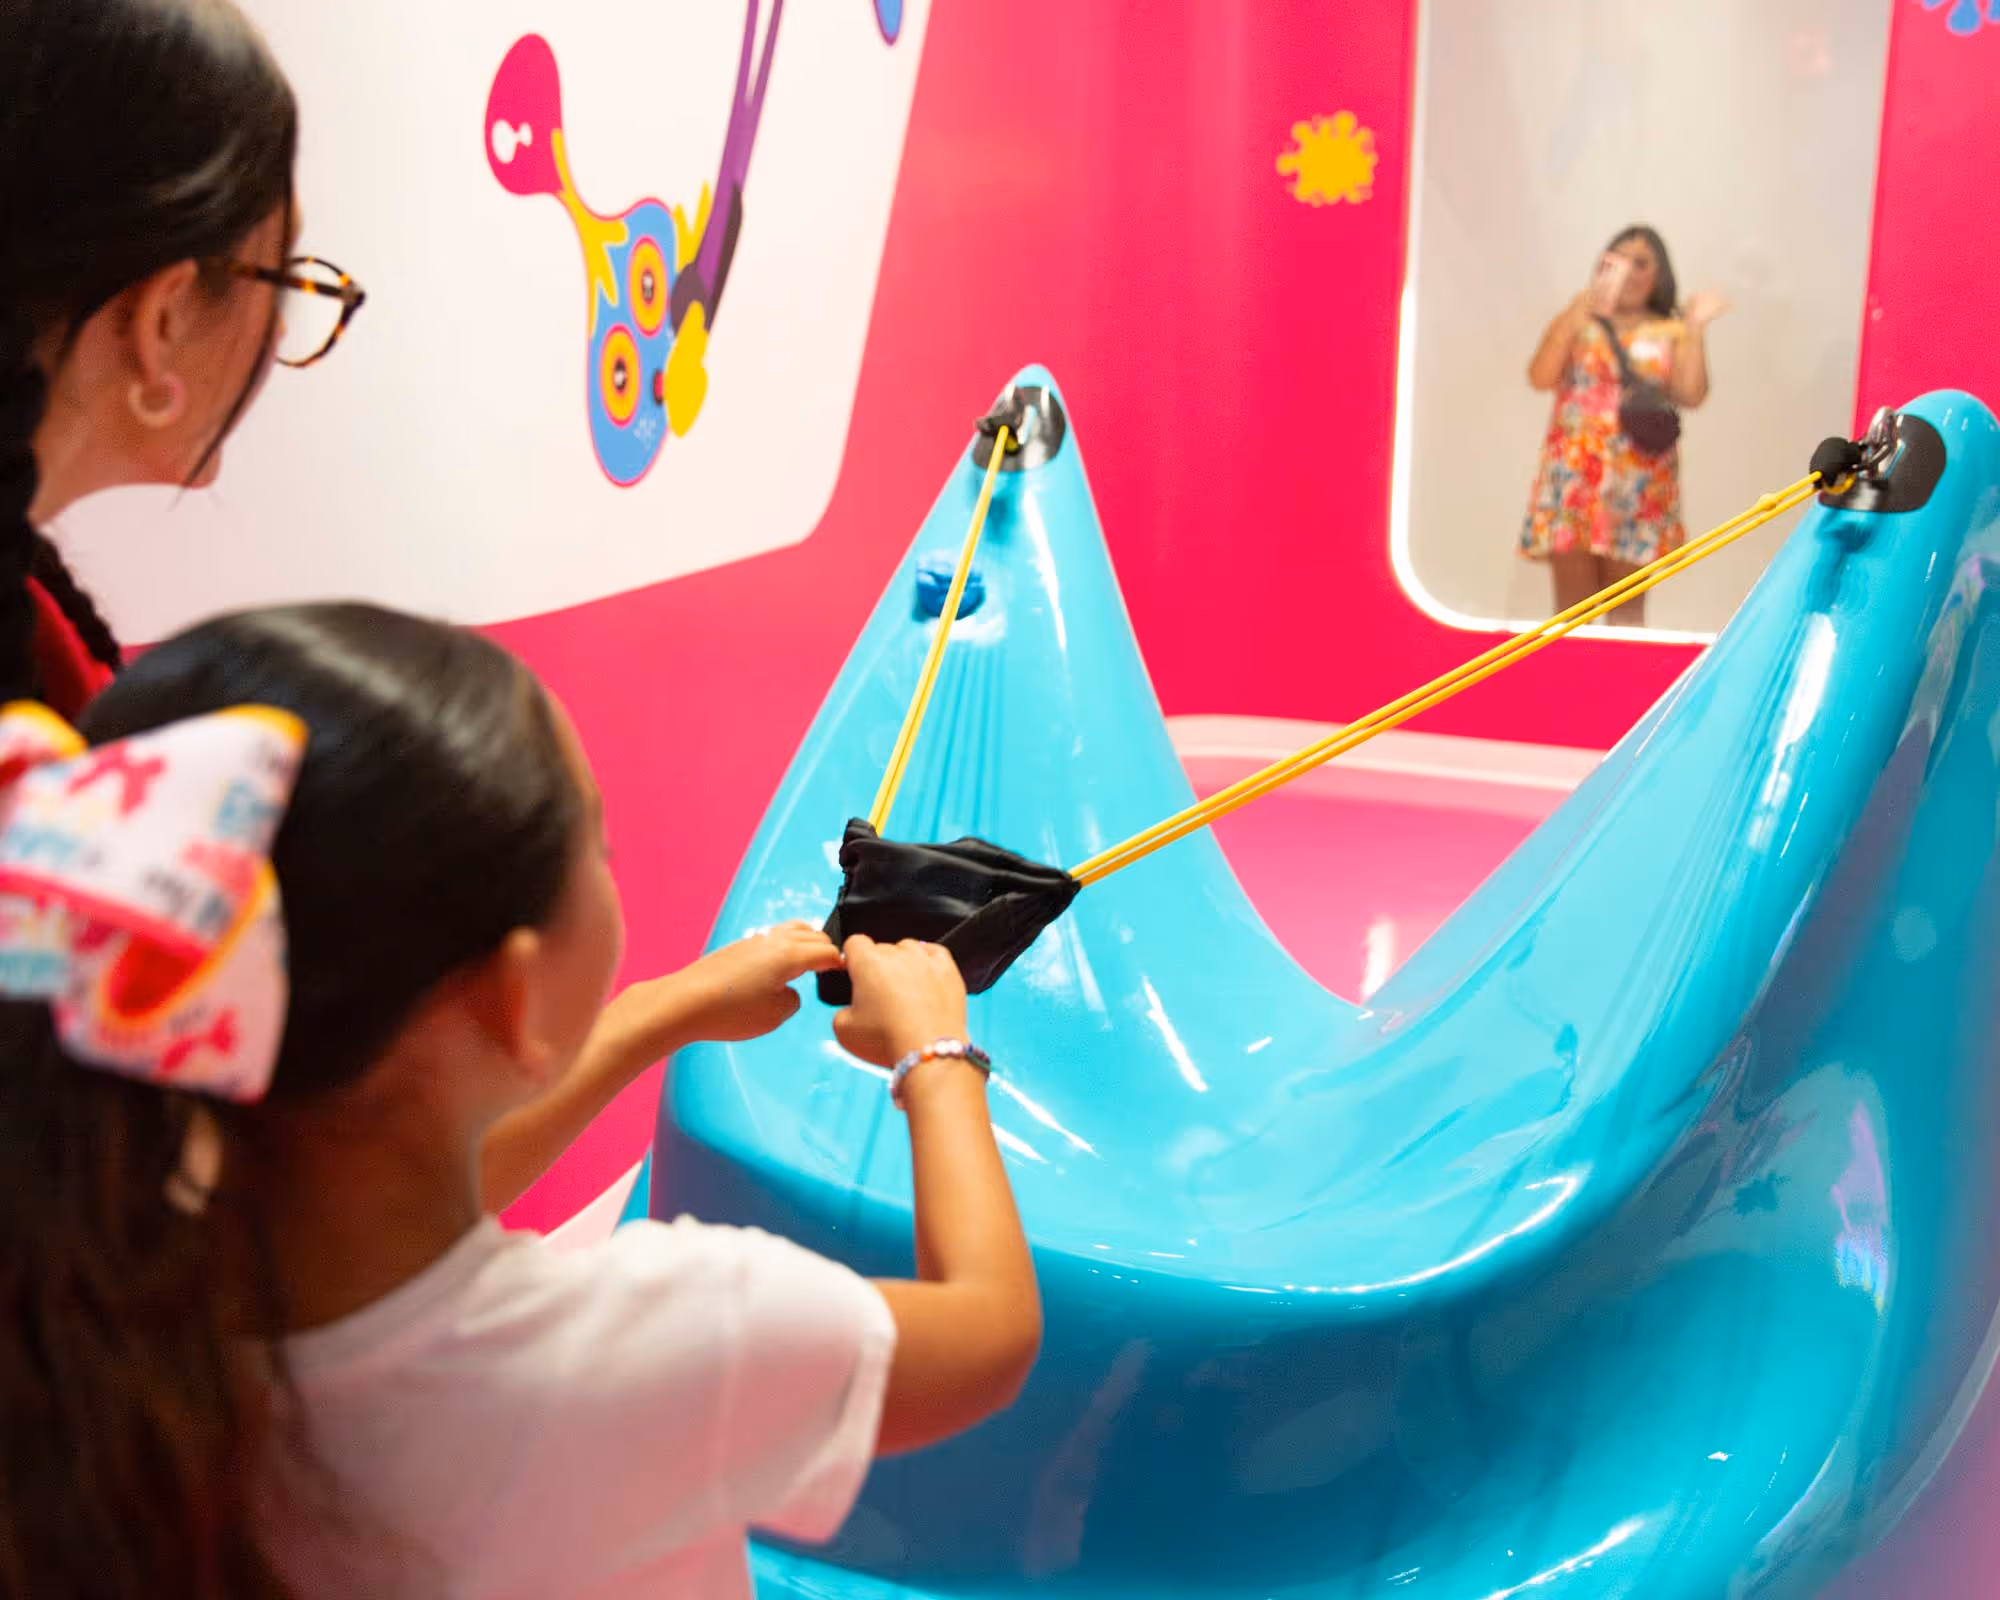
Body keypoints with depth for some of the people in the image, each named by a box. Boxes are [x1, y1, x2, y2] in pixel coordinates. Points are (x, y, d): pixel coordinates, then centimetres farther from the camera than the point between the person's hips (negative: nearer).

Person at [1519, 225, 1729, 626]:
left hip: (1638, 481, 1)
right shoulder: (1575, 322, 10)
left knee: (1626, 609, 2)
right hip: (1573, 474, 0)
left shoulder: (1671, 334, 11)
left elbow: (1690, 395, -3)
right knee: (1572, 607, -3)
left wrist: (1695, 328, -5)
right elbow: (1540, 377, -7)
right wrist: (1579, 309, -10)